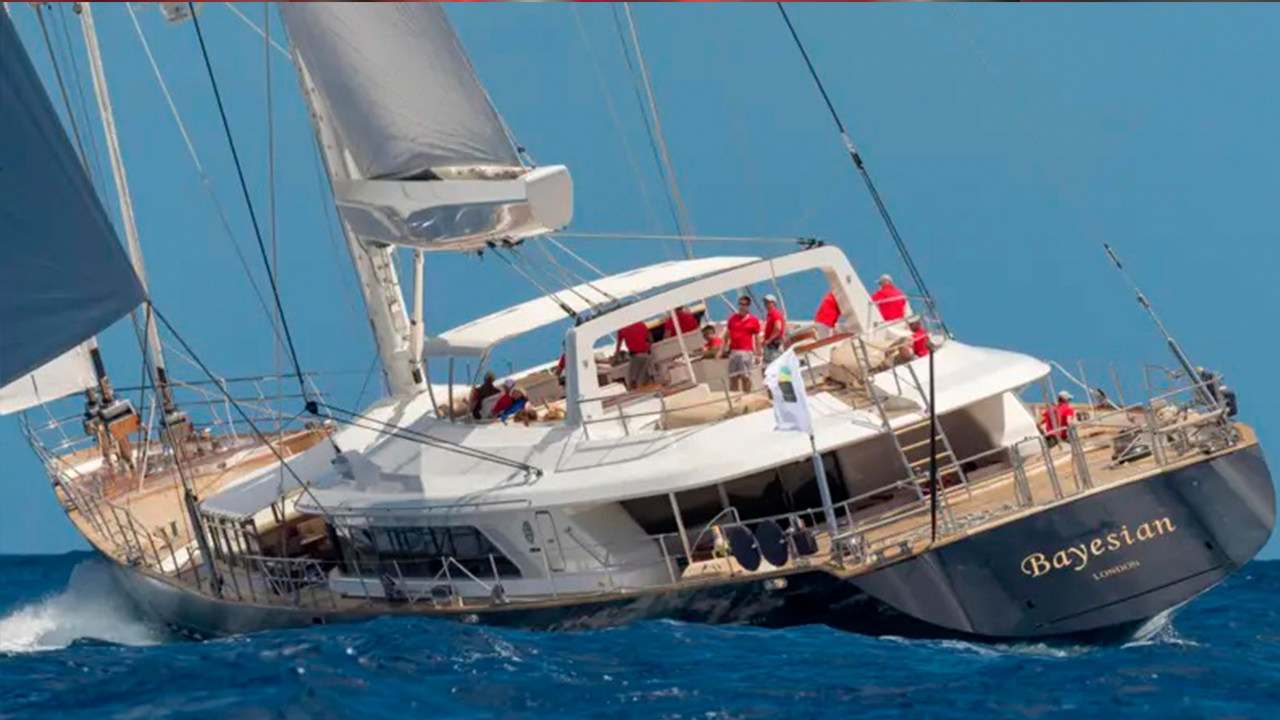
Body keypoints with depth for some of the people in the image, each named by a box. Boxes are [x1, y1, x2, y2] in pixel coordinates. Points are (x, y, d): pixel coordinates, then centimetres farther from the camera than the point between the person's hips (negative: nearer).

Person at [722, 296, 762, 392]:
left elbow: (757, 338, 4)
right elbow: (727, 335, 14)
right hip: (733, 351, 3)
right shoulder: (732, 318, 9)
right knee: (732, 377, 4)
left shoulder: (753, 320, 1)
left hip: (746, 352, -3)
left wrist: (758, 354, 0)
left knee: (745, 377, -2)